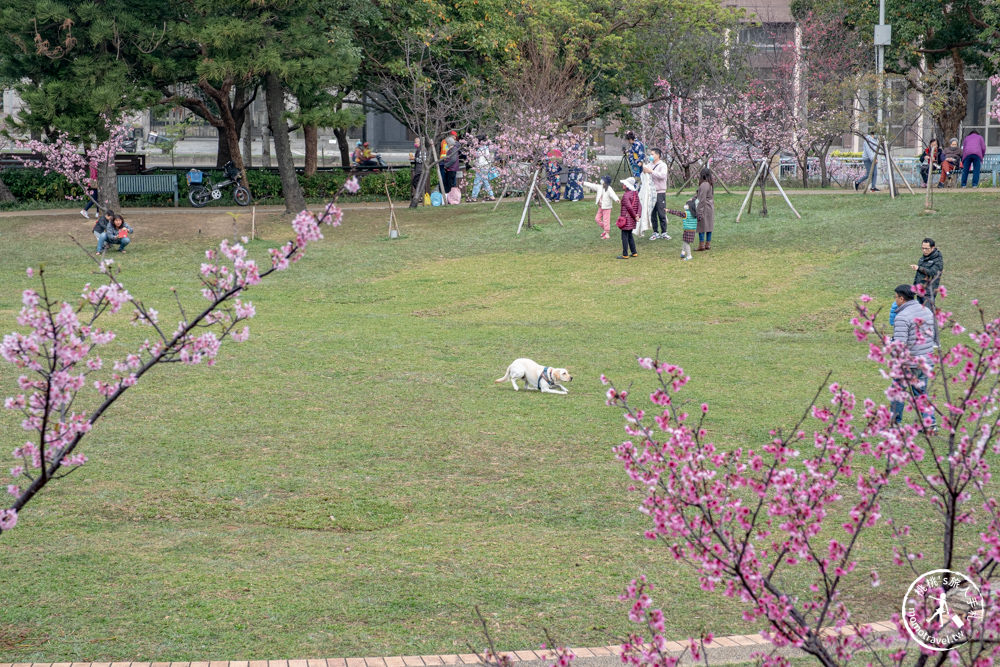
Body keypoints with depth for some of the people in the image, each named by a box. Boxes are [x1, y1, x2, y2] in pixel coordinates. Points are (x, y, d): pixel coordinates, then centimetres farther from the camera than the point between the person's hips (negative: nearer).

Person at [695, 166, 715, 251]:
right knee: (709, 226, 12)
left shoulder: (703, 185, -20)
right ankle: (708, 244, 15)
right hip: (711, 207, 9)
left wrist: (700, 213, -20)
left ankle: (701, 245, -1)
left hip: (704, 208, -9)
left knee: (702, 226, -2)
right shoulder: (711, 184, 6)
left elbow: (702, 200, -21)